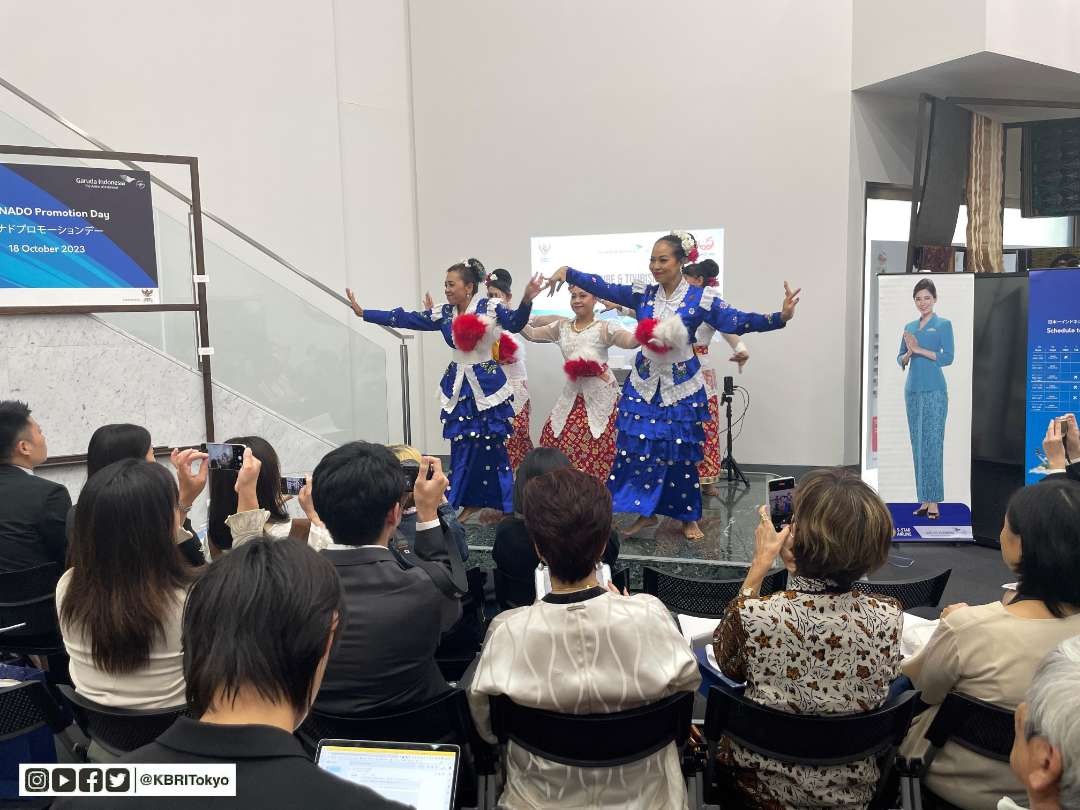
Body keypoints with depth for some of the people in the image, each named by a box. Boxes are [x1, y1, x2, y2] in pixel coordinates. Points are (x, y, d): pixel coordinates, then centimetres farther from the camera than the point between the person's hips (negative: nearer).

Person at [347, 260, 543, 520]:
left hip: (487, 386, -4)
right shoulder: (444, 313, 4)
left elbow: (515, 323, -23)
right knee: (462, 447, 6)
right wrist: (362, 312, 2)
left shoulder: (489, 307, -8)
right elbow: (405, 319, 4)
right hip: (459, 388, 5)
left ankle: (505, 507, 14)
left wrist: (526, 300, -43)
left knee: (492, 447, 0)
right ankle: (471, 501, 19)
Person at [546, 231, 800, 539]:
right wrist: (568, 272, -12)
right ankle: (645, 512, 20)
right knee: (638, 449, 3)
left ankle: (689, 518, 22)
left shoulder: (701, 297, -9)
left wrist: (779, 317, -29)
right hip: (644, 383, 3)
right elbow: (603, 288, -2)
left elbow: (735, 321, -17)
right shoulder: (642, 294, 0)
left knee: (681, 454, 4)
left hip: (681, 387, -3)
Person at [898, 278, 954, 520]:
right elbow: (900, 360, 14)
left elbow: (948, 357, -10)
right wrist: (908, 353, -6)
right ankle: (924, 500, 12)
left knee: (933, 444, -8)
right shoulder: (909, 327, 15)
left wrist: (919, 349, -13)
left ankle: (934, 502, -5)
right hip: (912, 390, 6)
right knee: (917, 444, 6)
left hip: (934, 391, -6)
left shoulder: (943, 324, 0)